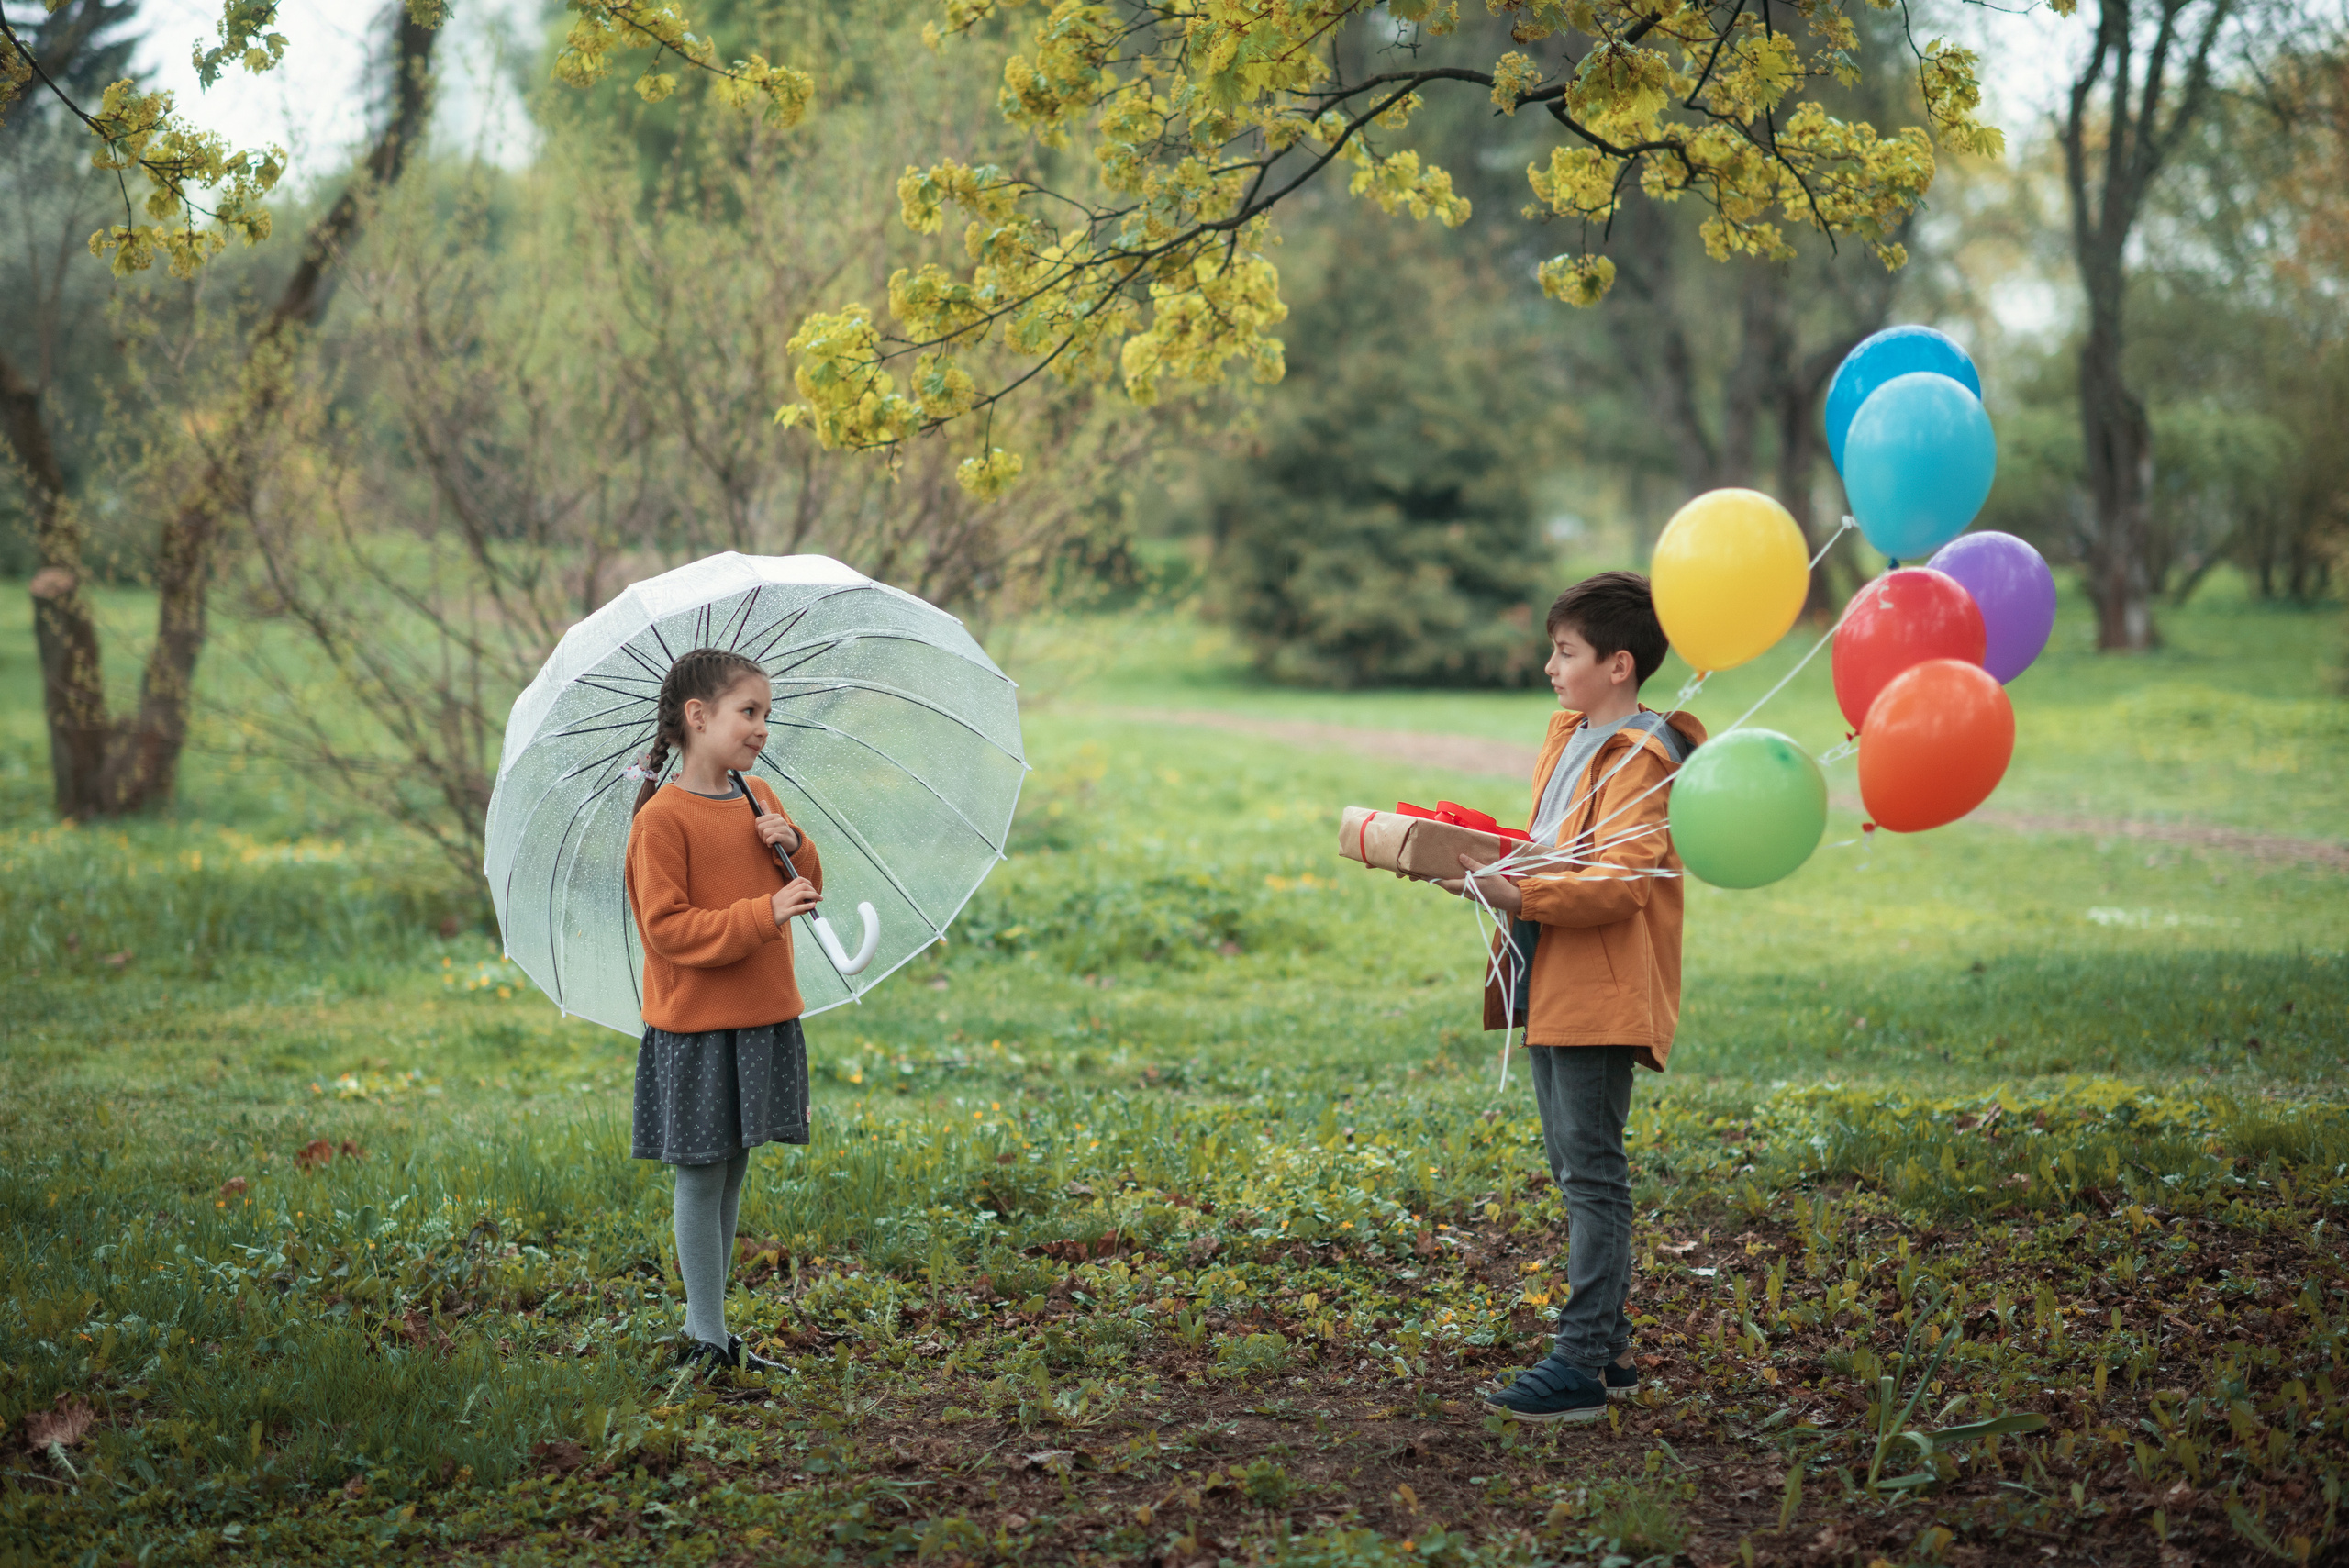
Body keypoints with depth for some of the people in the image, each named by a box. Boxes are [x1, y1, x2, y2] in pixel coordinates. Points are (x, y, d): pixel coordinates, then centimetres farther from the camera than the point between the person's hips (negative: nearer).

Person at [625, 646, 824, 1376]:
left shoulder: (759, 799, 10)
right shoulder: (662, 820, -13)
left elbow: (808, 890, 17)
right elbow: (668, 927, -19)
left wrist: (795, 847, -5)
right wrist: (763, 914, -26)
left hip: (762, 1019, 7)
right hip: (695, 1027, -7)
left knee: (732, 1170, 12)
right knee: (701, 1174, 0)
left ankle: (709, 1324, 21)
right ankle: (706, 1338, 7)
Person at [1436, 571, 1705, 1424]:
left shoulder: (1641, 761, -14)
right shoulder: (1568, 739, 16)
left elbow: (1619, 883, -24)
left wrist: (1519, 897, -32)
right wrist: (1495, 864, 9)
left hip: (1600, 994, -10)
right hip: (1550, 985, 10)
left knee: (1592, 1174, -8)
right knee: (1577, 1171, 13)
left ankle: (1584, 1364, -6)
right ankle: (1607, 1346, 21)